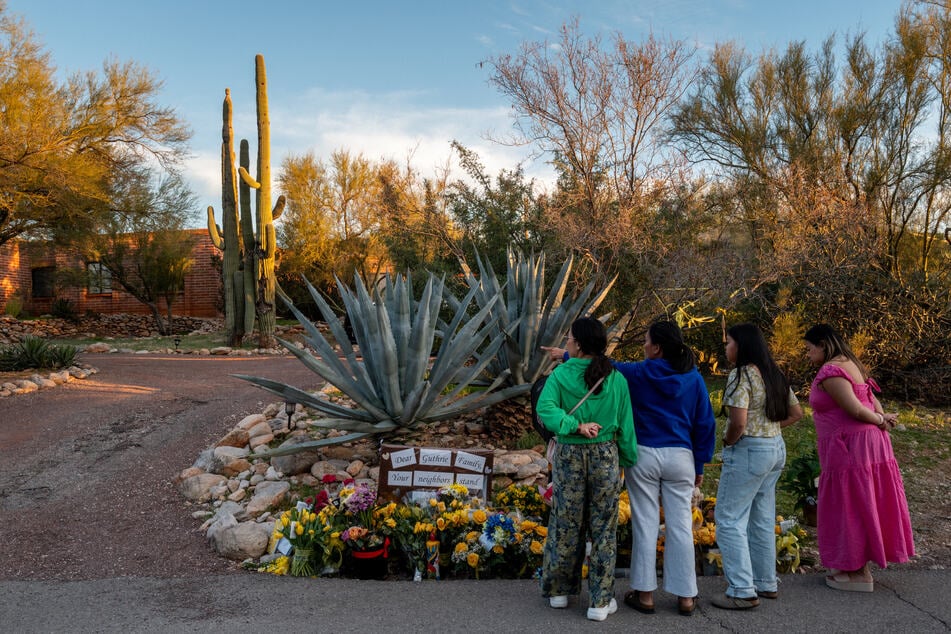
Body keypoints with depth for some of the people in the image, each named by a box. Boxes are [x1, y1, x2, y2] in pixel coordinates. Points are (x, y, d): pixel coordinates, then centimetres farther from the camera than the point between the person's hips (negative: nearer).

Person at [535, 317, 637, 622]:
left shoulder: (560, 374, -9)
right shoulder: (616, 379, -4)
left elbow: (545, 409, -25)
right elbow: (625, 426, 1)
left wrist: (575, 426, -24)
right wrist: (629, 461, 10)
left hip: (568, 457, 0)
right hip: (606, 457, 0)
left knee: (566, 525, 14)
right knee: (603, 529, 9)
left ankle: (558, 590, 30)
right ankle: (600, 601, 15)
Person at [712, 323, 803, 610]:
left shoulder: (741, 375, -17)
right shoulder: (774, 375, 9)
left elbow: (738, 423, -24)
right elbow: (796, 413, 18)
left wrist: (727, 442, -6)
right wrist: (769, 428, 13)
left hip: (748, 451, -9)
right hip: (777, 448, 9)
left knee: (729, 520, -2)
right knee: (762, 519, 18)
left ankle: (742, 591, -1)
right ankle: (766, 583, 26)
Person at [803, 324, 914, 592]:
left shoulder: (830, 372, -18)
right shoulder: (850, 364, 14)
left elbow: (855, 409, -21)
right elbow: (871, 400, 12)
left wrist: (879, 420, -5)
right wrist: (882, 418, -5)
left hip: (848, 447, -10)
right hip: (869, 441, 10)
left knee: (850, 506, 1)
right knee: (862, 504, 16)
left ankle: (858, 575, 11)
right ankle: (857, 565, 27)